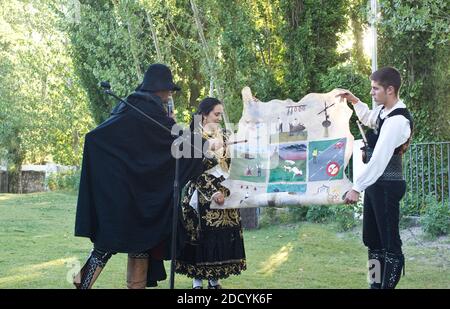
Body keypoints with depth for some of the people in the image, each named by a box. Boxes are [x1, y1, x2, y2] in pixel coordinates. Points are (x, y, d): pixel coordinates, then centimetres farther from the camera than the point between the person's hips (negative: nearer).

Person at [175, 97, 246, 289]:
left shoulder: (223, 137, 14)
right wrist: (212, 192, -17)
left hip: (225, 194, 5)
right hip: (202, 195, -5)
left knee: (223, 235, 2)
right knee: (201, 235, -5)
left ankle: (214, 280, 9)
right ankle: (197, 281, 2)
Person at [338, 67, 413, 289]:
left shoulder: (397, 120, -23)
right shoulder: (384, 110, 7)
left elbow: (380, 159, -29)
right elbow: (369, 118, 33)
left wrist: (357, 188, -31)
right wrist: (355, 101, 17)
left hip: (387, 185, -10)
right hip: (376, 183, 10)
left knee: (390, 242, -3)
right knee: (372, 239, 16)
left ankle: (388, 285, 3)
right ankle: (376, 284, 25)